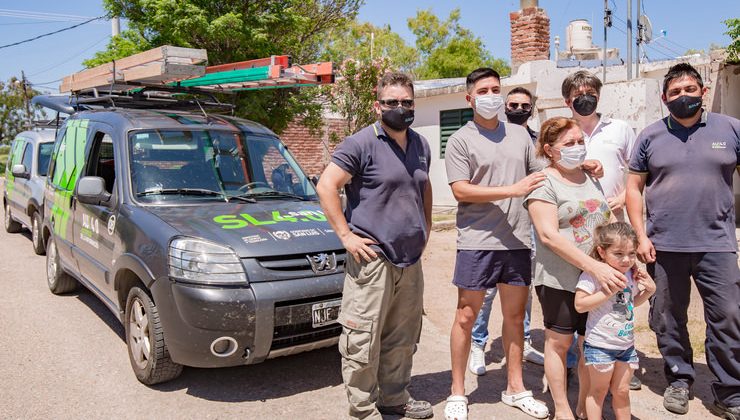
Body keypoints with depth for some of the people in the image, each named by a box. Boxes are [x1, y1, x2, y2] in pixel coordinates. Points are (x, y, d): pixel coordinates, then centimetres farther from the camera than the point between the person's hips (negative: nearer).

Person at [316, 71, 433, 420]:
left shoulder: (420, 145, 13)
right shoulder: (361, 143, -9)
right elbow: (326, 186, -13)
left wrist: (425, 228, 17)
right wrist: (346, 235, -16)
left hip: (410, 259, 7)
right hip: (372, 258, -7)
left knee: (403, 338, 17)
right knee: (363, 338, -1)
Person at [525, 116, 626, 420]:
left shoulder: (591, 178, 13)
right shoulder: (544, 183, -10)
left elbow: (608, 222, 20)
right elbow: (548, 235, -20)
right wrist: (594, 267, -26)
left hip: (600, 278, 6)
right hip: (559, 280, -6)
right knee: (560, 341, 6)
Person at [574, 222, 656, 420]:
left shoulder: (632, 274, 4)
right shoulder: (593, 274, -18)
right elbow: (580, 305, -24)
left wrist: (650, 290, 3)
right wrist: (609, 291, -28)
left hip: (626, 344, 6)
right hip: (600, 345, -6)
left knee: (622, 391, 18)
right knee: (598, 391, 9)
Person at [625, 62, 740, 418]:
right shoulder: (651, 136, 4)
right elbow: (634, 188, 5)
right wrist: (641, 236, -3)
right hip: (663, 246, 1)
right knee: (667, 319, 10)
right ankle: (679, 380, 29)